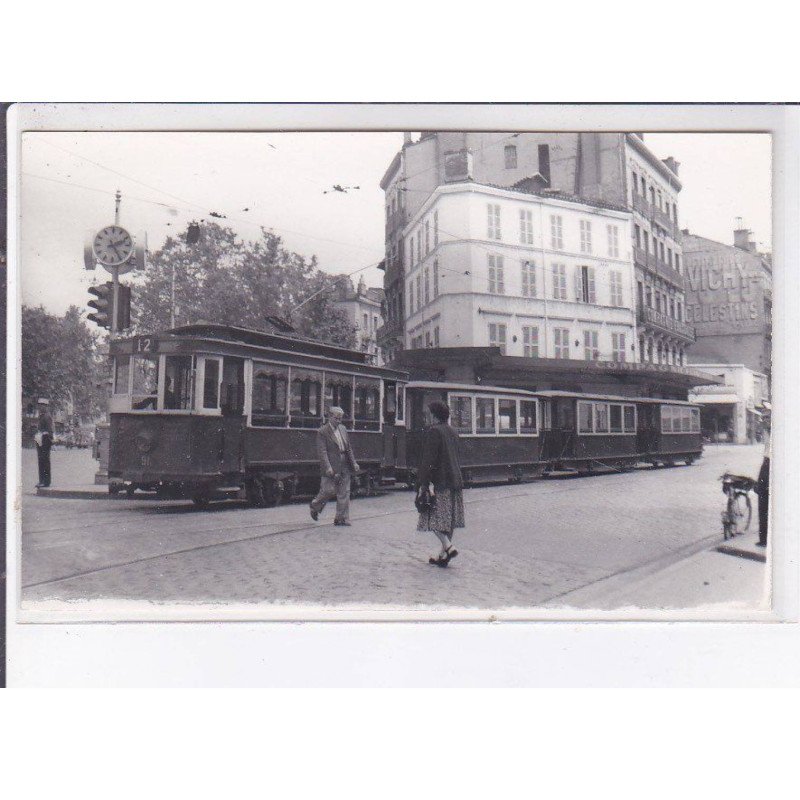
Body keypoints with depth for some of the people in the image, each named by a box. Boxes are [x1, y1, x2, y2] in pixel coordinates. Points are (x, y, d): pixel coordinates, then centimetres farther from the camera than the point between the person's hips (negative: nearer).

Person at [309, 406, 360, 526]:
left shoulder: (343, 429, 14)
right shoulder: (322, 432, -6)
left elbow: (349, 448, 18)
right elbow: (322, 451, -14)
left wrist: (353, 463, 10)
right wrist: (327, 467, -22)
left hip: (344, 466, 6)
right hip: (331, 467, -6)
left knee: (344, 493, 3)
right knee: (329, 490, -4)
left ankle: (342, 519, 8)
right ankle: (315, 506, 25)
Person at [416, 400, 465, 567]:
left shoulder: (433, 431, -11)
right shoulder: (453, 433, 15)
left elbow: (428, 459, -15)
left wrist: (422, 484, -14)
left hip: (440, 482, -8)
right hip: (455, 481, 8)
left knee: (433, 516, -3)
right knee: (448, 519, 10)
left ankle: (448, 547, -17)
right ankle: (443, 555, 13)